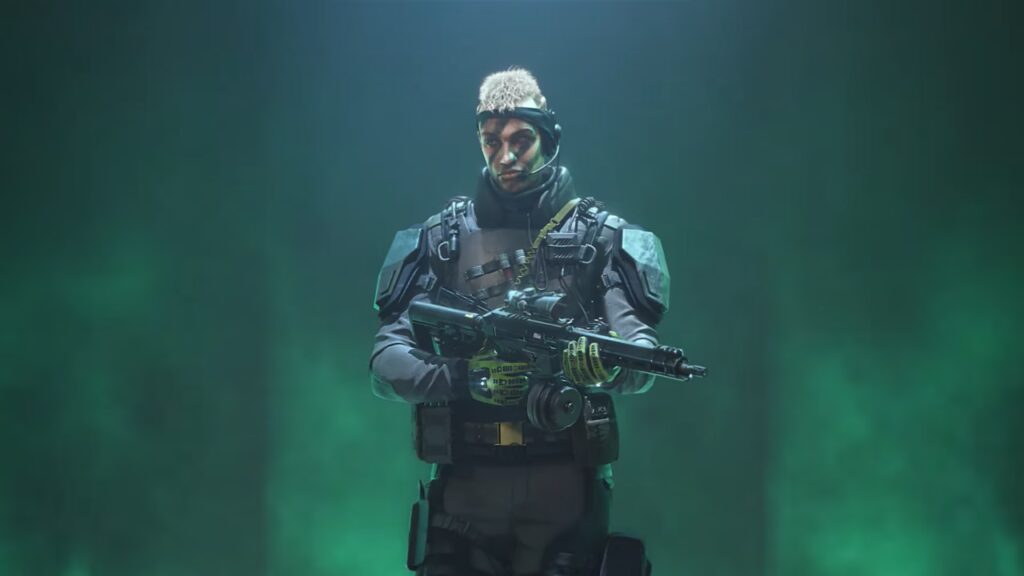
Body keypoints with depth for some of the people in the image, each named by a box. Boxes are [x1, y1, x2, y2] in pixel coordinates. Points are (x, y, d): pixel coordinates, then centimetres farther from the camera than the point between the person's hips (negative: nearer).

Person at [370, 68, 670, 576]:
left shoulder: (602, 236, 5)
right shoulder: (441, 238, 8)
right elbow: (387, 363, 2)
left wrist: (606, 362, -28)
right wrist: (461, 378, -17)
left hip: (565, 488, -1)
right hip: (466, 485, 1)